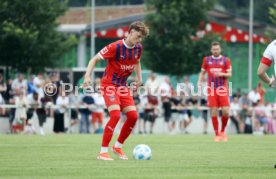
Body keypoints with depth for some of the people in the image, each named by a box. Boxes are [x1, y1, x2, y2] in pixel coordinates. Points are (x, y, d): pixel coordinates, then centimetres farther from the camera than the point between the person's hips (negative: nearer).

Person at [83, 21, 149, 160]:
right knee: (115, 115, -22)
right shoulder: (115, 47, -20)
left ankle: (118, 146, 17)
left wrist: (139, 78, 14)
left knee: (133, 116, -3)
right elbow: (95, 59, -16)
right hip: (109, 84, -7)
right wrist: (87, 76, -27)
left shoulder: (138, 48, 0)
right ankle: (103, 152, -16)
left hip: (123, 86, 7)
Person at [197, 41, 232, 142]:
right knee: (213, 112, -4)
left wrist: (221, 74, -17)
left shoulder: (226, 60, 5)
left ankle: (222, 131, 14)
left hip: (223, 89, -1)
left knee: (225, 111, -9)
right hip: (211, 89, 1)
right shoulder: (207, 60, 9)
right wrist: (199, 82, -1)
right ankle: (217, 135, 3)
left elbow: (229, 74, 2)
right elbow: (202, 72, 15)